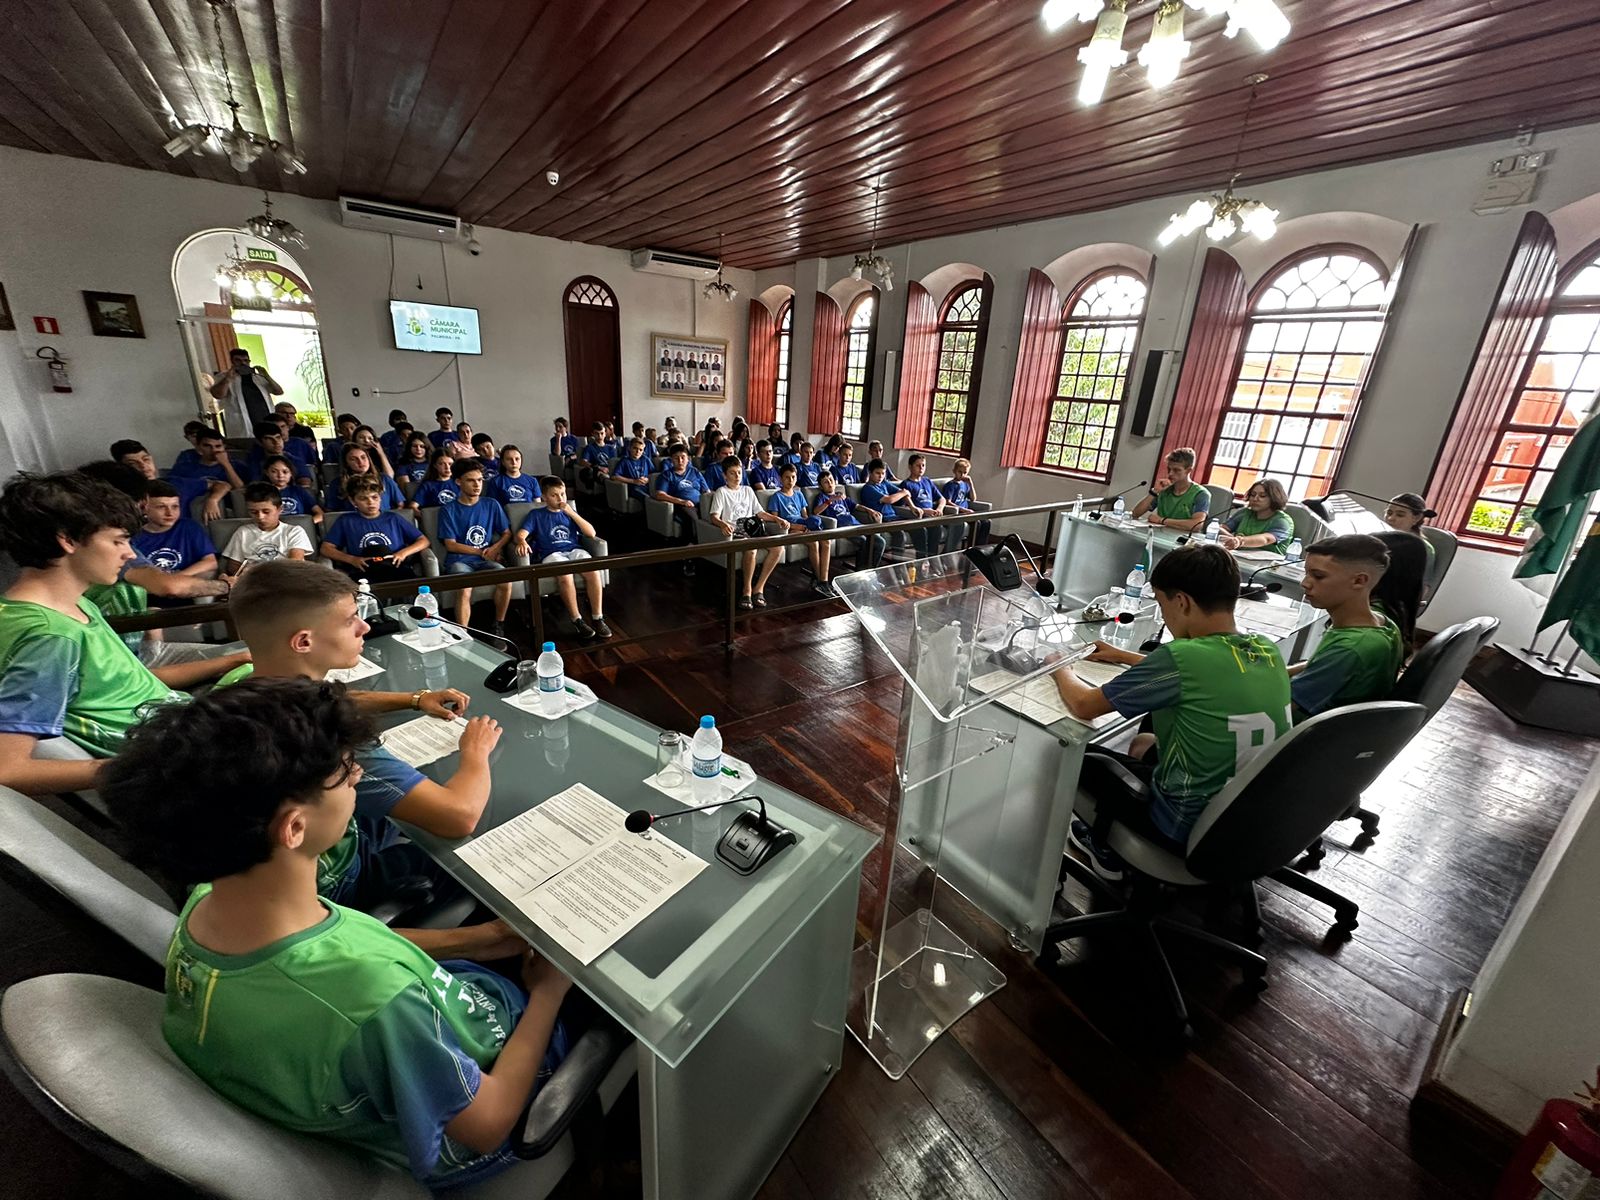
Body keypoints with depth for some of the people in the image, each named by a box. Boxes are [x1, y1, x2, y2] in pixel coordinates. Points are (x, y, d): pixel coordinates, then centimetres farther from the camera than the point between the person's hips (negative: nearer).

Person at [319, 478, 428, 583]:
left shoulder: (394, 519, 21)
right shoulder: (346, 521, 20)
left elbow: (423, 541, 18)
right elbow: (325, 548, 16)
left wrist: (404, 552, 0)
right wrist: (351, 559, -1)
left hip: (396, 569, 0)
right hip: (364, 573, 0)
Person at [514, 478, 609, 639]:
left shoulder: (570, 512, 21)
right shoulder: (536, 515, 13)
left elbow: (591, 533, 9)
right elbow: (520, 534, -1)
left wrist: (572, 513, 0)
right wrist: (522, 542, -27)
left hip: (574, 551, 3)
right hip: (551, 554, -2)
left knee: (593, 571, -30)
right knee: (565, 575, -36)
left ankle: (597, 618, -20)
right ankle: (576, 620, -21)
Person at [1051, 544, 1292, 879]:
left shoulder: (1182, 657, -27)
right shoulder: (1270, 652, -5)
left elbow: (1084, 706, -18)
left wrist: (1061, 670, 2)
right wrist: (1127, 657, 21)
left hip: (1191, 832, -7)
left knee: (1083, 756, 13)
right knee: (1143, 744, 27)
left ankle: (1107, 850, 34)